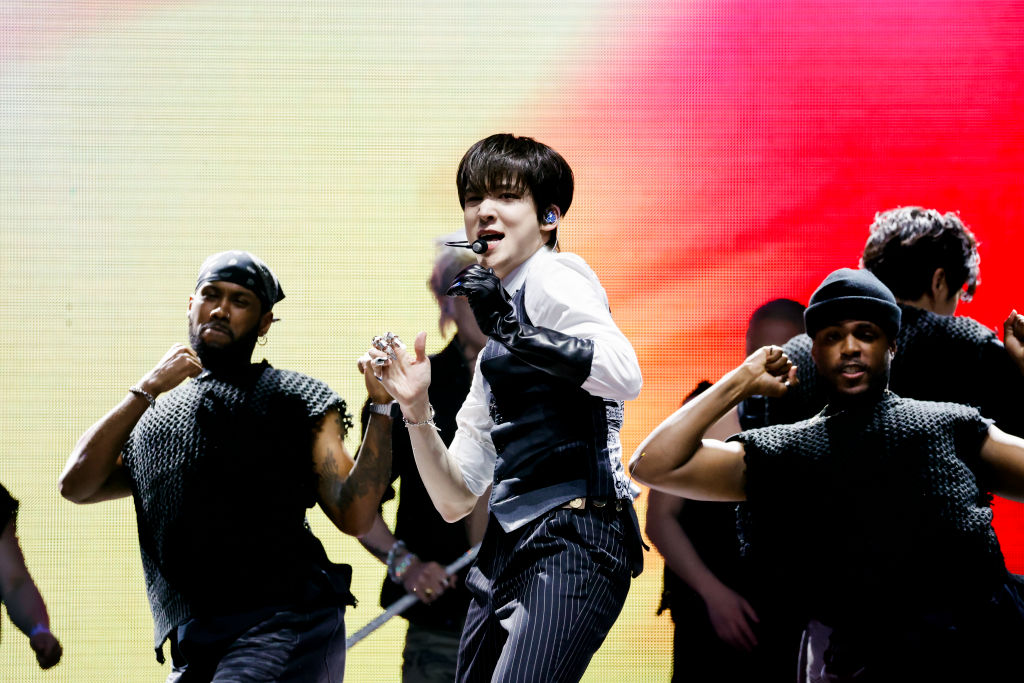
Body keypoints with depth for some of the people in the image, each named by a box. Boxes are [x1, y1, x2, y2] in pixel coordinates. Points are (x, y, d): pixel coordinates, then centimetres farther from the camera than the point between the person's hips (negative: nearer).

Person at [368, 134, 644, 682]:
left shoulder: (554, 276, 2)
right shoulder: (489, 351, 24)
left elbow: (625, 376, -19)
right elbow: (456, 502, 21)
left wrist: (513, 332, -21)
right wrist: (415, 412, 7)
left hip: (572, 539, -9)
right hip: (507, 549, 9)